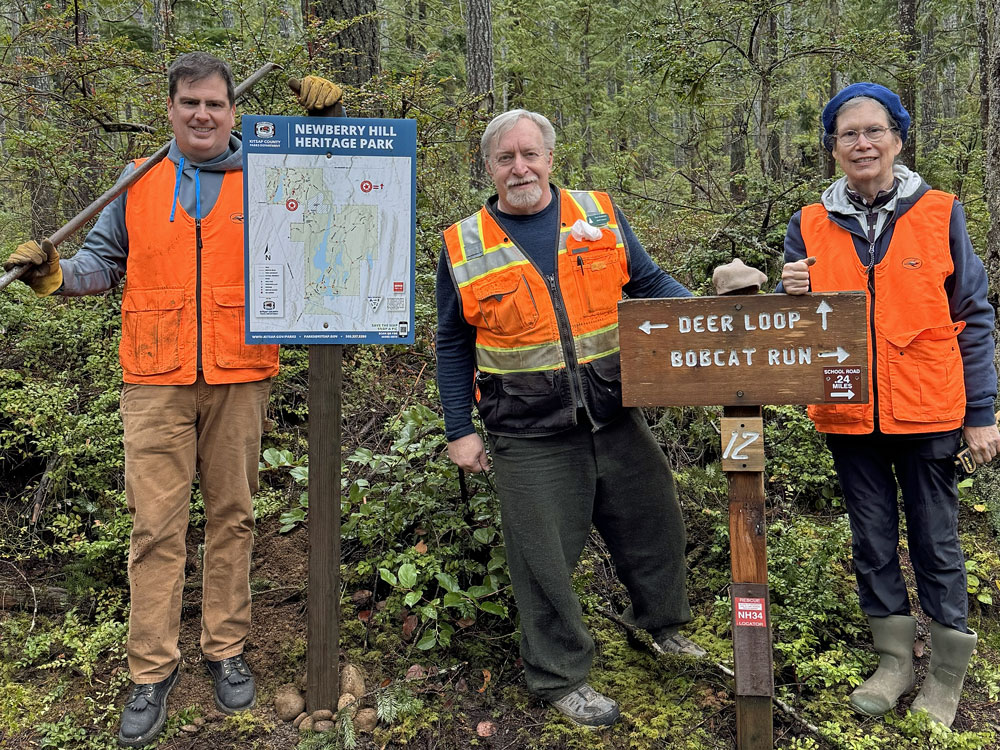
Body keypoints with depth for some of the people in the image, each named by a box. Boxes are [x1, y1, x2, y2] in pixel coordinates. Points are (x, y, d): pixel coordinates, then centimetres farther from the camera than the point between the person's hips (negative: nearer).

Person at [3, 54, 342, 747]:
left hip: (239, 379, 0)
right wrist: (58, 274, -4)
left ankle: (227, 649, 24)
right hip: (156, 383, 0)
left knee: (232, 515, 9)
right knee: (156, 526, 0)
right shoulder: (139, 184, 12)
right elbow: (103, 260, 17)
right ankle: (152, 669, 13)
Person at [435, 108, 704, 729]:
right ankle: (562, 677, 27)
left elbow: (649, 283, 10)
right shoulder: (464, 246, 0)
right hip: (531, 439, -2)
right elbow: (454, 347, 5)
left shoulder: (600, 215, 3)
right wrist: (460, 430, 3)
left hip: (616, 421, 3)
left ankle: (663, 623, 46)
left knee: (656, 526, 18)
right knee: (546, 561, 5)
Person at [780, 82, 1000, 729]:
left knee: (936, 541, 8)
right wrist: (793, 296, -14)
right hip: (848, 413, 2)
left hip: (927, 410, -2)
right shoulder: (811, 225, 4)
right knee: (872, 538, 13)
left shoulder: (940, 213, -1)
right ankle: (895, 660, 32)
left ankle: (946, 676, 27)